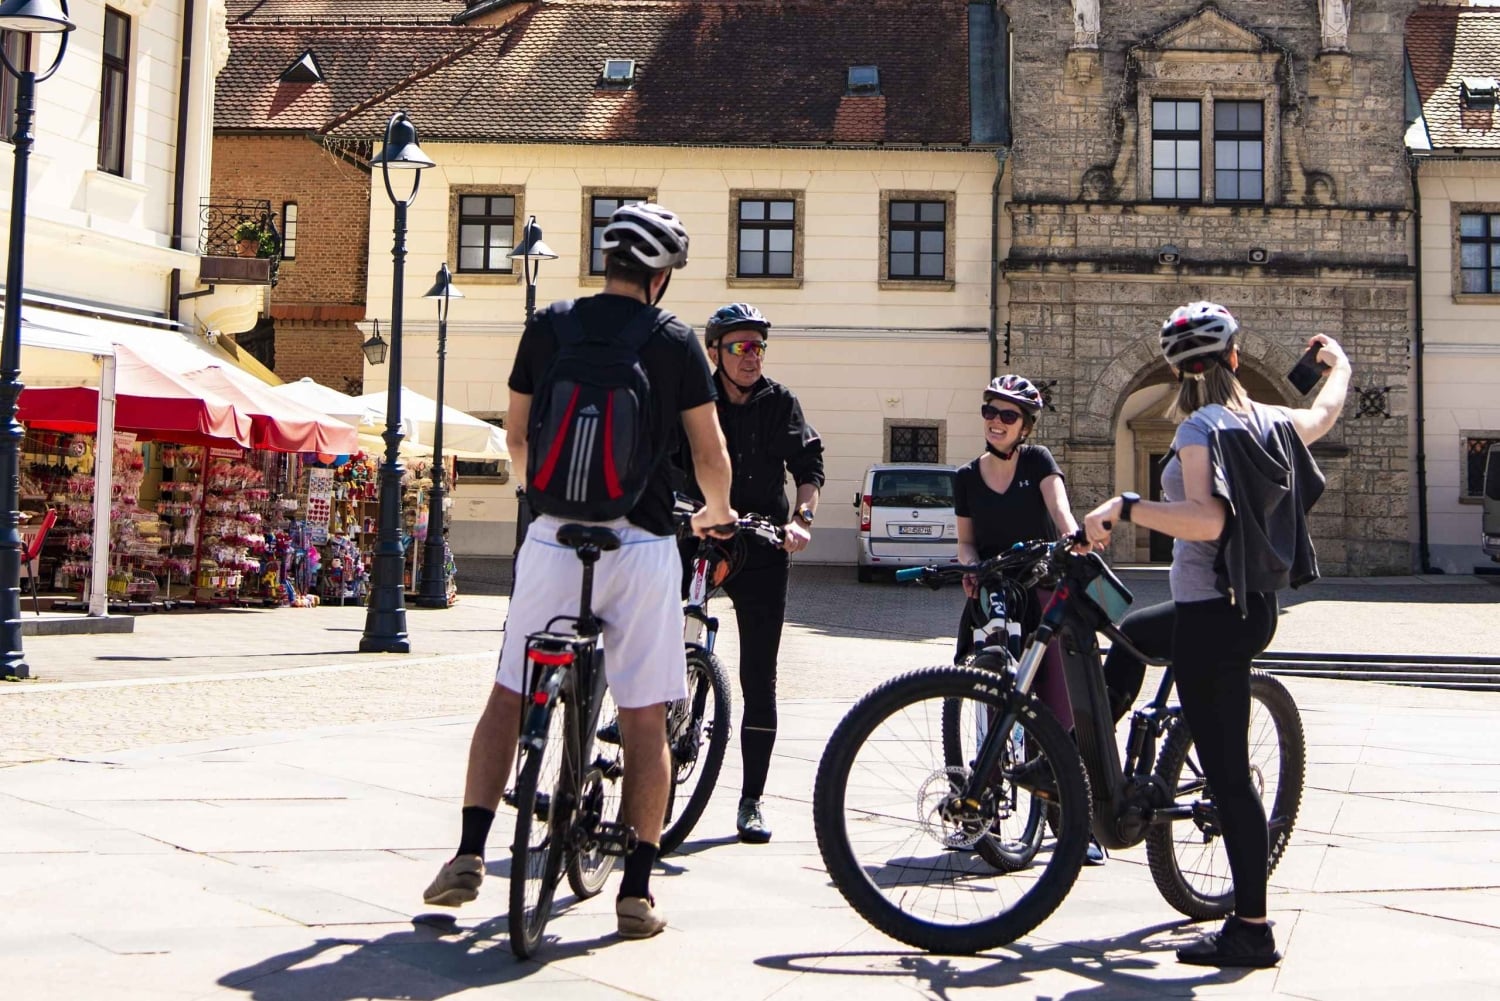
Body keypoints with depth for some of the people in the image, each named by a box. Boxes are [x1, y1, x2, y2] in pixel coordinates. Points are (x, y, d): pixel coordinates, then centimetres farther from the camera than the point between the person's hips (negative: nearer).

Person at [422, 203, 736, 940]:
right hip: (640, 542, -2)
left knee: (510, 694, 13)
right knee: (645, 718, 5)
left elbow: (515, 437, 16)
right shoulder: (674, 341, 0)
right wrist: (715, 513, 24)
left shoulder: (547, 328, 6)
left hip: (555, 537, 2)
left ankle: (469, 854, 6)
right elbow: (710, 453, 3)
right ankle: (637, 891, 8)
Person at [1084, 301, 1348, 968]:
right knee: (1131, 635, 32)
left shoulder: (1200, 429, -15)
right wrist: (1339, 364, 48)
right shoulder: (1267, 422, 7)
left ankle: (1251, 932, -1)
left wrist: (1124, 507, -27)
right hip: (1254, 606, 9)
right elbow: (1324, 415, 30)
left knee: (1227, 773, -5)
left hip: (1212, 616, -9)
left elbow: (1207, 520, -29)